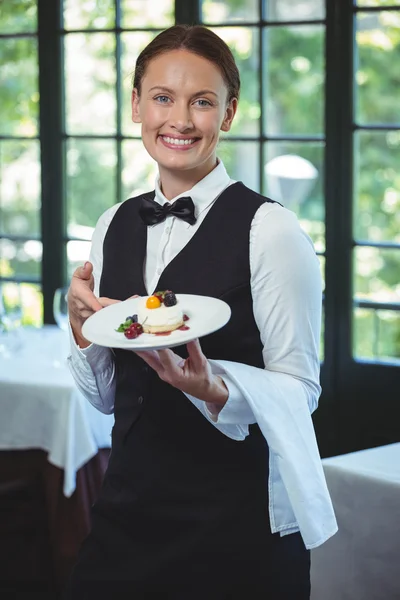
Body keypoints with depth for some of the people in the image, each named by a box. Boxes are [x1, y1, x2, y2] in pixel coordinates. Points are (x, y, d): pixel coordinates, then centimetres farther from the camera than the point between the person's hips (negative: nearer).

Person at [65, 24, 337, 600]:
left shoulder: (270, 229, -12)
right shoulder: (113, 227, 6)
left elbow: (300, 390, -10)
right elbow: (105, 396, 13)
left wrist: (211, 388, -27)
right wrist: (82, 325, -6)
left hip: (237, 526, -5)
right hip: (127, 507, 5)